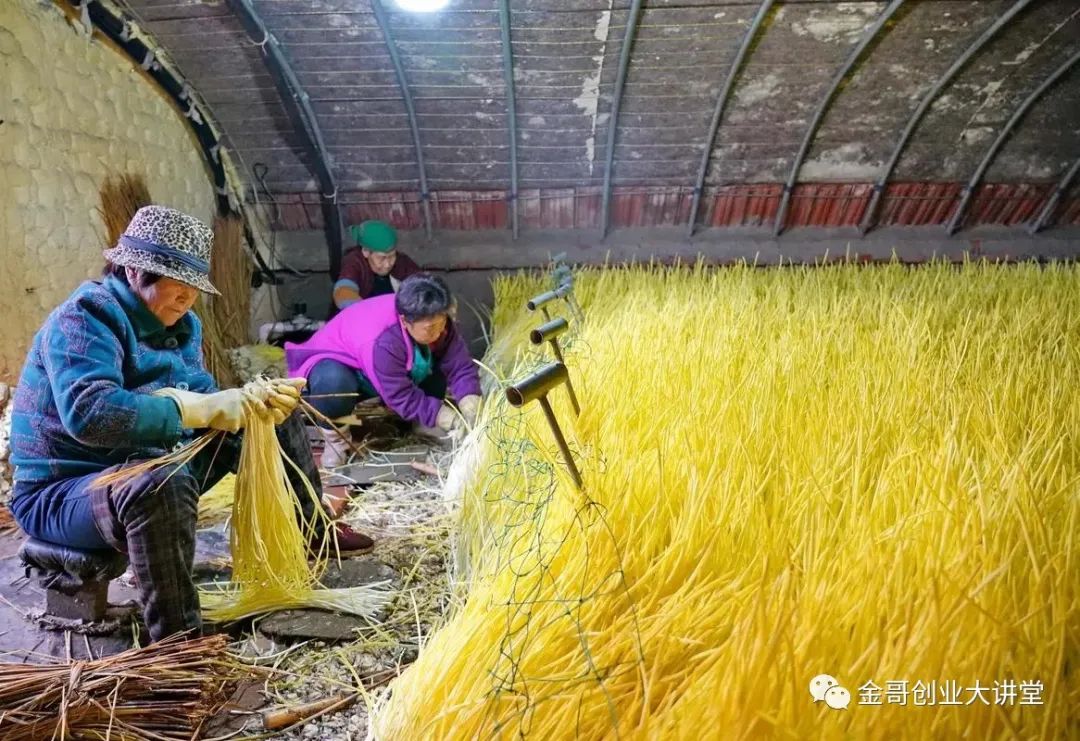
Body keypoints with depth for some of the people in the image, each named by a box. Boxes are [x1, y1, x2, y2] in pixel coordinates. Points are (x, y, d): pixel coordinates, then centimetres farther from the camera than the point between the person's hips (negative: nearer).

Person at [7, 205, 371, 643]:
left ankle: (307, 528, 22)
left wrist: (257, 400, -22)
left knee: (274, 415, 11)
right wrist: (202, 409, -38)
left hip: (154, 464, 9)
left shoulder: (178, 324, 4)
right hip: (64, 492, -8)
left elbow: (201, 395, -2)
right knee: (162, 485, -43)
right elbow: (89, 413, -38)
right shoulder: (85, 317, -22)